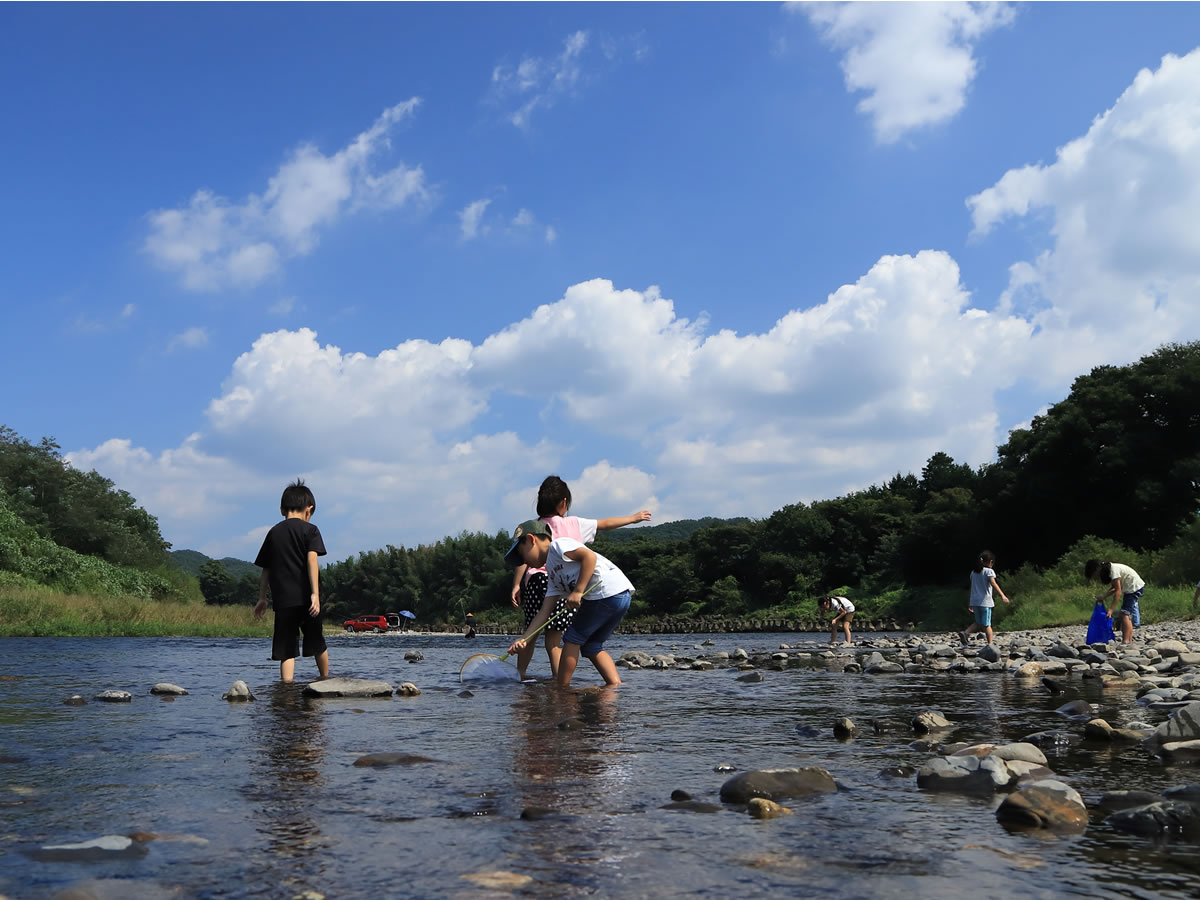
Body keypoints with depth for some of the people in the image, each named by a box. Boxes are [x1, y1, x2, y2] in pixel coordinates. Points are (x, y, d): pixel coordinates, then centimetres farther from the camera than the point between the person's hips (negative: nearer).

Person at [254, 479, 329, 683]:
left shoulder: (273, 532, 12)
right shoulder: (310, 529, 1)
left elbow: (265, 569, 15)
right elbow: (312, 559, -12)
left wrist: (262, 598, 22)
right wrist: (315, 593, -16)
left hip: (282, 600, 2)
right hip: (306, 598, -2)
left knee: (286, 650, 0)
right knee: (317, 643, 16)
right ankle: (326, 680, 31)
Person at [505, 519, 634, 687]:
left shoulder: (557, 544, 2)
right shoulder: (552, 575, 27)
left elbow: (589, 556, -13)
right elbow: (545, 612, 21)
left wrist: (578, 591, -14)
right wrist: (523, 639, 13)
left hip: (607, 592, -10)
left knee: (573, 638, 3)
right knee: (591, 645, 18)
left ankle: (561, 686, 10)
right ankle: (616, 686, 11)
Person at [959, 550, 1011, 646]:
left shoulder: (973, 572, 13)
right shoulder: (989, 571, -6)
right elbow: (994, 584, -22)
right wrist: (1002, 596, -32)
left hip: (974, 602, 6)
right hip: (985, 602, -6)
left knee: (979, 623, 16)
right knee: (986, 624, 2)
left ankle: (965, 633, -4)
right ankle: (990, 644, 5)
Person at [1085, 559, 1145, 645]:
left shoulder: (1113, 569, -23)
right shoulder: (1109, 570, 5)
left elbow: (1118, 592, -25)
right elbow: (1114, 588, 10)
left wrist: (1111, 609, -27)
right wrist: (1103, 596, -4)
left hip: (1135, 587, -10)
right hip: (1130, 589, 10)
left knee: (1125, 613, -16)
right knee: (1127, 614, 9)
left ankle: (1126, 641, -20)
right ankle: (1129, 640, 10)